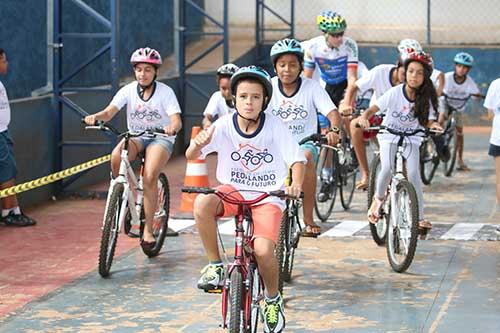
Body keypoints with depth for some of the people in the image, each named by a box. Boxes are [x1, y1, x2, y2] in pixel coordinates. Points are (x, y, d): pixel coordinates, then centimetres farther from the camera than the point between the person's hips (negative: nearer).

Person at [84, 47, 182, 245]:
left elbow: (177, 120, -20)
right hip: (135, 137, 3)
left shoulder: (165, 92, -10)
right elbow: (110, 111, -17)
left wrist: (172, 127, -46)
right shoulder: (129, 90, -4)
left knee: (150, 177, -28)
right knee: (116, 157, -32)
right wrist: (96, 117, -40)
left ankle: (148, 229, -16)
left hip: (160, 139, -2)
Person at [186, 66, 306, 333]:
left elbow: (297, 160, -15)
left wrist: (296, 184, -36)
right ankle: (214, 265, -11)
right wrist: (198, 144, -38)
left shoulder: (275, 127, -13)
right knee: (202, 203, -32)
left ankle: (273, 299, 8)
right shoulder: (224, 126, -10)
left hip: (268, 197, -2)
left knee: (263, 249, -24)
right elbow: (191, 156, -14)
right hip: (234, 191, 2)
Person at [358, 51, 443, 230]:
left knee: (413, 174, -17)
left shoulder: (426, 98, -7)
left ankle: (419, 217, -7)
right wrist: (364, 117, -41)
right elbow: (374, 108, -19)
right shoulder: (395, 92, -15)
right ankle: (378, 198, 6)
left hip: (411, 138, 2)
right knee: (387, 169, -25)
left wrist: (434, 126, -32)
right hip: (389, 136, -2)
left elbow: (428, 121, -8)